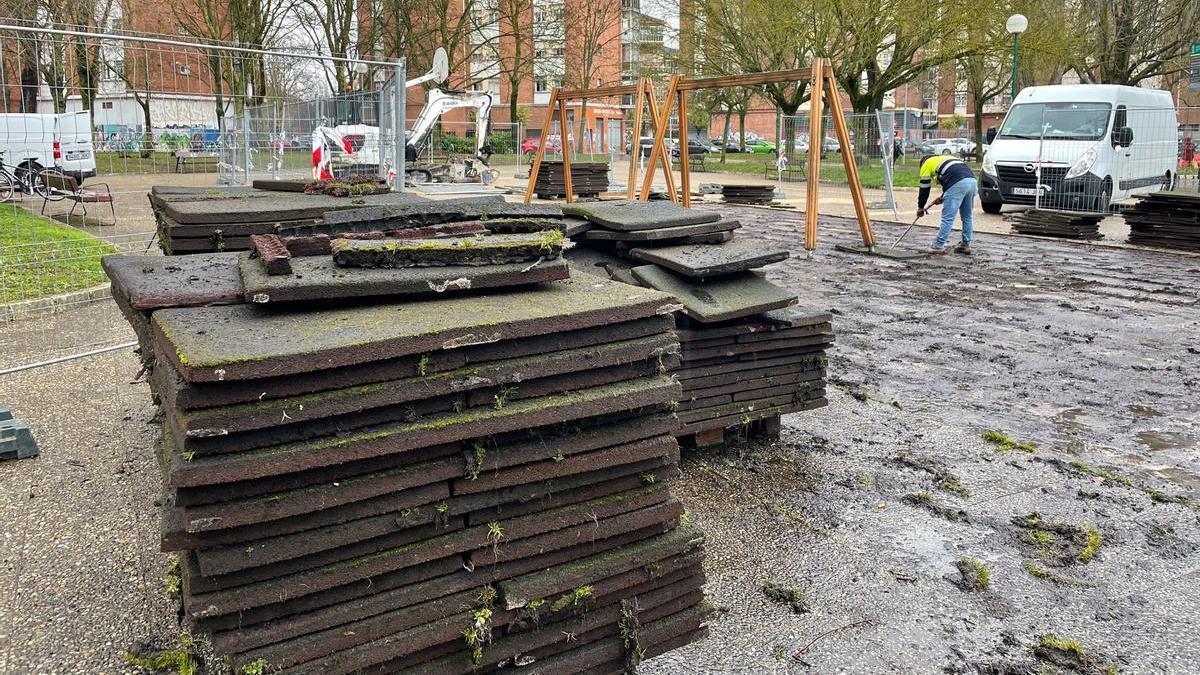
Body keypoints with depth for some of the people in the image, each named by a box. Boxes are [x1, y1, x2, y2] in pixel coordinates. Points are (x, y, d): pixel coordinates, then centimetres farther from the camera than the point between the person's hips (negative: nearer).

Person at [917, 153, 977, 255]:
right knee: (967, 217, 17)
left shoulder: (927, 164, 18)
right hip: (972, 181, 7)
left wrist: (920, 207, 30)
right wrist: (942, 198, 38)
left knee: (947, 218, -2)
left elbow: (924, 188, 20)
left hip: (958, 184, -7)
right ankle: (966, 245, 22)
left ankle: (938, 246, 1)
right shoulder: (946, 158, 38)